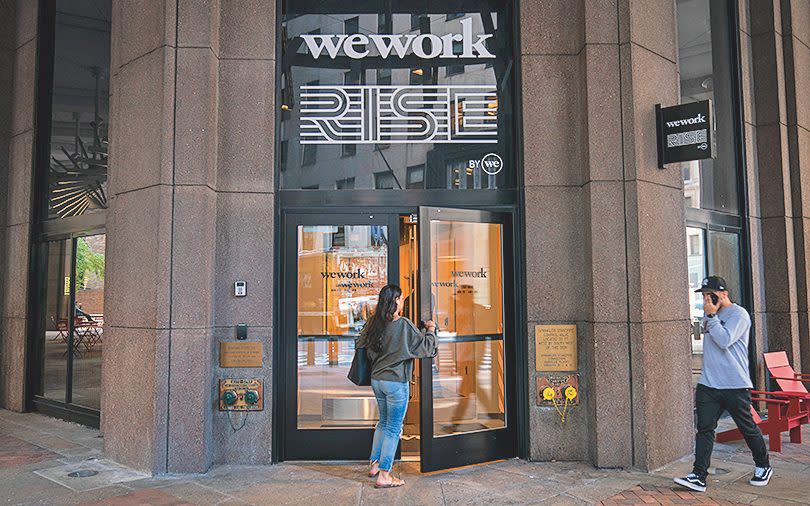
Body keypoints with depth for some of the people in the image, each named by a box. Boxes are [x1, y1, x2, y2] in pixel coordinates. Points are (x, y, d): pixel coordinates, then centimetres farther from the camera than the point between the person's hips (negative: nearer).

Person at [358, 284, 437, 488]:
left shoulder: (374, 323, 2)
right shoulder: (403, 325, -16)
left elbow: (361, 345, 14)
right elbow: (425, 347, -11)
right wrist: (431, 330, 5)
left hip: (376, 380, 7)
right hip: (396, 382, -7)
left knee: (383, 423, 23)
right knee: (393, 429, 3)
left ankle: (374, 465, 31)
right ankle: (383, 475, 6)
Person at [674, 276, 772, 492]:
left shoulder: (738, 315, -10)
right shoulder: (709, 315, 13)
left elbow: (724, 341, -22)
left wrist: (711, 316, -18)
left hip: (735, 385, -6)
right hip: (708, 385, 6)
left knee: (748, 428, 11)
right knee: (704, 428, -2)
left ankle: (763, 467, 33)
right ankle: (698, 477, -3)